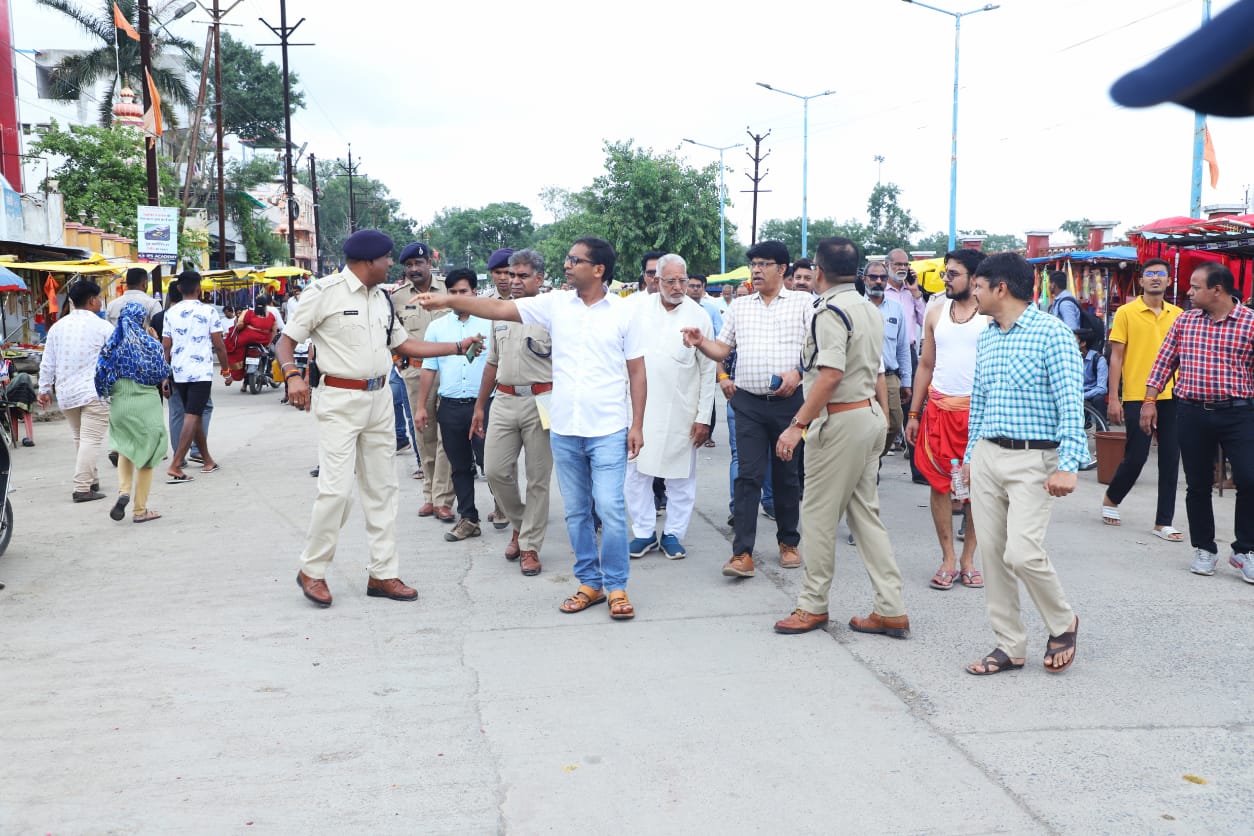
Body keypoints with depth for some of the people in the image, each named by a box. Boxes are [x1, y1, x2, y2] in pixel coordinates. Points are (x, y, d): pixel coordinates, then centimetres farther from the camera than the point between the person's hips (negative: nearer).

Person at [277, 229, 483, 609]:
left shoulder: (381, 299, 12)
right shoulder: (325, 292, -9)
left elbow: (404, 343, 18)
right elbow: (286, 340, -6)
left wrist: (459, 346, 14)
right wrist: (292, 375, -25)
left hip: (379, 399, 7)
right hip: (340, 400, -7)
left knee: (382, 488, 9)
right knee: (337, 489, -10)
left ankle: (383, 574, 17)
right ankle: (311, 570, 9)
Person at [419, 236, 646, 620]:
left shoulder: (622, 313, -2)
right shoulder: (556, 304, 4)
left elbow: (636, 372, 2)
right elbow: (499, 309, 1)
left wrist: (638, 425, -3)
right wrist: (449, 300, -7)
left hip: (608, 430, -3)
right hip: (564, 429, 4)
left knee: (610, 508, -7)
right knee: (576, 511, 11)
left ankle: (616, 587, 7)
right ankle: (589, 583, 23)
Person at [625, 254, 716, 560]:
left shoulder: (699, 315, -2)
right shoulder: (639, 310, 2)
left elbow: (708, 370, 0)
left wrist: (704, 417, -3)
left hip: (681, 411, -1)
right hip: (640, 406, 1)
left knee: (680, 476, 6)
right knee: (636, 472, 4)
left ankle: (673, 534, 19)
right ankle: (644, 532, 17)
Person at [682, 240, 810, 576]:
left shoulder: (802, 302, 3)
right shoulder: (739, 306, 13)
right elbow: (722, 349, 12)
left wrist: (798, 372, -18)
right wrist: (700, 343, -7)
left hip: (788, 400, -2)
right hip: (748, 402, 2)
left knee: (787, 475, 8)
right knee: (748, 475, -4)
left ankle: (789, 542, 23)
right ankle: (743, 553, -6)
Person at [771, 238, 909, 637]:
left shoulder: (831, 311, -16)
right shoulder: (871, 310, 13)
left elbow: (830, 376, -24)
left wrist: (798, 424, -23)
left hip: (840, 420, -9)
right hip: (871, 414, 9)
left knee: (819, 514, 2)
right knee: (865, 512, 11)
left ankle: (813, 605, 12)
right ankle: (891, 609, 12)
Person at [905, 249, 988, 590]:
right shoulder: (936, 312, 9)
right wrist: (914, 414, 9)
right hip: (939, 408, 3)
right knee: (939, 483, 2)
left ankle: (968, 559, 16)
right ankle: (948, 559, 11)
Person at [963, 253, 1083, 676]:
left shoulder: (1052, 333, -10)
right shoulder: (986, 339, 13)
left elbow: (1071, 404, -14)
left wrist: (1067, 466, -21)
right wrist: (970, 454, 21)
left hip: (1033, 459, -7)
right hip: (987, 456, 7)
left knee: (1022, 552, -16)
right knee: (993, 554, 5)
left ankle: (1063, 624, 12)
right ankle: (1010, 646, 16)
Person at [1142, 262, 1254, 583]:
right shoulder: (1184, 320, 7)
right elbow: (1165, 361, 10)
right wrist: (1149, 400, 4)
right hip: (1191, 413, 3)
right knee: (1197, 485, 8)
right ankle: (1204, 549, 23)